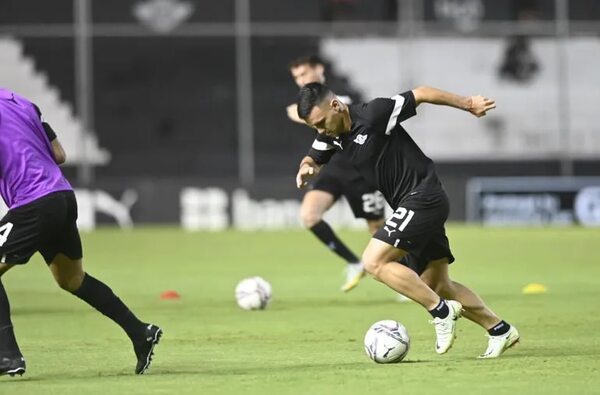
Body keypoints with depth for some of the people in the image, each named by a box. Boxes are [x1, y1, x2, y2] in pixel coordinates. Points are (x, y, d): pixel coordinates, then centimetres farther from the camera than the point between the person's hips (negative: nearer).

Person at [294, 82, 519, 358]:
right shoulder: (331, 134, 5)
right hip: (411, 205, 9)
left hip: (423, 198, -9)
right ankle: (500, 330, 20)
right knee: (438, 285, 11)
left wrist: (468, 104, -6)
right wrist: (307, 167, -6)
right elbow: (313, 159, 19)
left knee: (374, 261, -17)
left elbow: (420, 94, -12)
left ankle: (441, 311, -12)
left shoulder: (373, 114, -19)